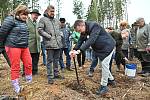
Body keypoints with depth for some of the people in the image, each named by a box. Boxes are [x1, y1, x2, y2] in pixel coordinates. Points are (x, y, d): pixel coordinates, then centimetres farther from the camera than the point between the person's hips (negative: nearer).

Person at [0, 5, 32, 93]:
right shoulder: (11, 19, -10)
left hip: (25, 47, 7)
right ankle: (16, 88, 14)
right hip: (14, 46, -7)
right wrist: (8, 42, 1)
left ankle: (30, 83, 25)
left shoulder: (24, 22, 13)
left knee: (29, 64, 7)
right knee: (15, 67, 1)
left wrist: (25, 43, 13)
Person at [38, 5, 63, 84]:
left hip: (58, 43, 6)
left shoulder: (56, 20, 18)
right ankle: (50, 77, 6)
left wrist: (61, 35, 9)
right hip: (50, 44, -6)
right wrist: (48, 36, -14)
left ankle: (56, 74, 26)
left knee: (56, 59, 14)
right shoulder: (43, 19, -1)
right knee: (50, 60, -1)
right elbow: (40, 30, -9)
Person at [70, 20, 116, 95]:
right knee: (103, 64, 15)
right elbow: (80, 40, -4)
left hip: (107, 46, -9)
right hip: (99, 48, 9)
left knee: (104, 65, -10)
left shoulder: (94, 26, -30)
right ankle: (111, 79, 33)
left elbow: (91, 40, -41)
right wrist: (74, 50, -19)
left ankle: (104, 86, -1)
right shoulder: (84, 30, -4)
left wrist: (79, 50, -46)